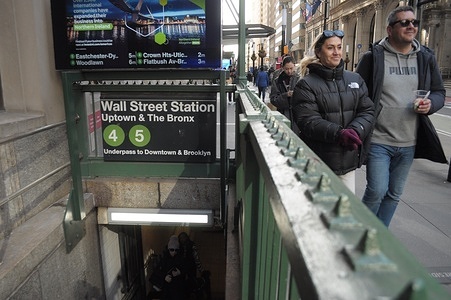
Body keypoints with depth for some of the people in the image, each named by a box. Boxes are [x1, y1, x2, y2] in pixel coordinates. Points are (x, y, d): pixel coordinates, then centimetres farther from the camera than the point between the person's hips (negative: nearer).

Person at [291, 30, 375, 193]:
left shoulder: (355, 79, 11)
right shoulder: (306, 84, -5)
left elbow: (367, 111, 5)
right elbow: (308, 121, -15)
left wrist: (355, 131, -16)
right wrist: (339, 133, -28)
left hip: (348, 160, 5)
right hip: (318, 163, -4)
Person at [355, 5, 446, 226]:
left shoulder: (426, 58, 8)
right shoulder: (373, 57, -5)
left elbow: (439, 92, 15)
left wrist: (431, 103, -9)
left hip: (408, 144, 5)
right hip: (378, 140, -5)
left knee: (394, 194, 14)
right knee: (377, 191, -8)